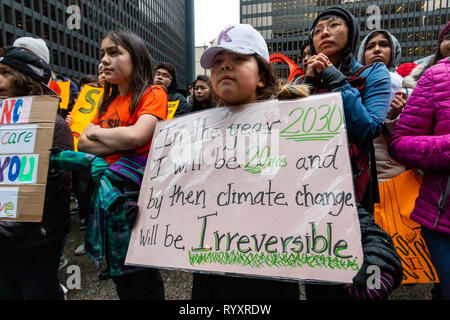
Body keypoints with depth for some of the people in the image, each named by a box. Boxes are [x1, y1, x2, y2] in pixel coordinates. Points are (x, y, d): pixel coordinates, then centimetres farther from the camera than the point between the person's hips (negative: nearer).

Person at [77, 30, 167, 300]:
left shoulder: (153, 94, -6)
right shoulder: (109, 100, 14)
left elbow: (135, 136, -22)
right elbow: (83, 143, 7)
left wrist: (97, 132, -4)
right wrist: (120, 144, -11)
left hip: (136, 193, -7)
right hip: (105, 190, 7)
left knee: (144, 278, 8)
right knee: (118, 273, 20)